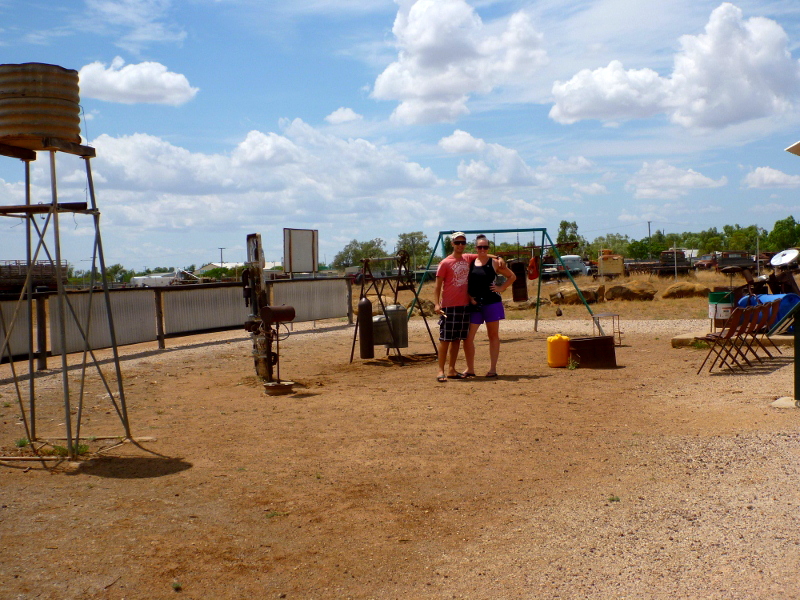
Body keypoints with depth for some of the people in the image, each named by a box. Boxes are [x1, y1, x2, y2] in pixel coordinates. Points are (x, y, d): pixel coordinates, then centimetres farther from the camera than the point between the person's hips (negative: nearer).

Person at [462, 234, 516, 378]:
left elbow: (512, 276, 10)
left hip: (492, 302, -2)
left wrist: (501, 288, -1)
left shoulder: (495, 263, 2)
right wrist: (469, 297, -3)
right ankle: (470, 369, 8)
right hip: (474, 304, 2)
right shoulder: (470, 263, 7)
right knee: (468, 336, -4)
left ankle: (493, 369, 11)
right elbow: (465, 283, 11)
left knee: (493, 335, 5)